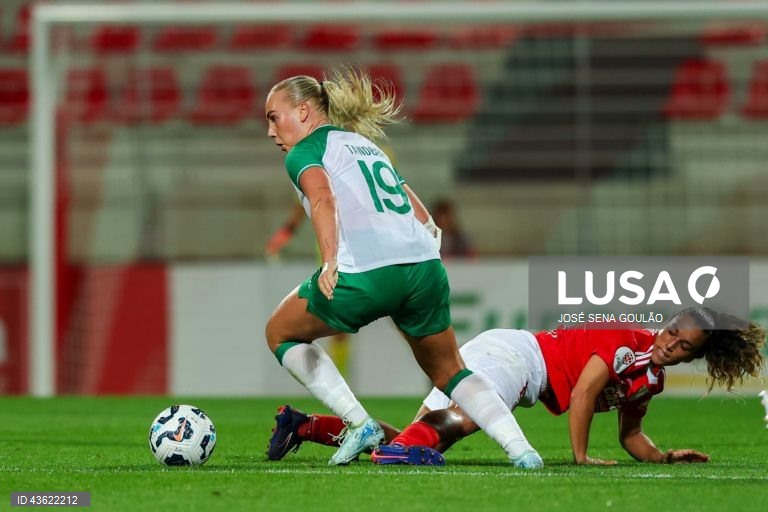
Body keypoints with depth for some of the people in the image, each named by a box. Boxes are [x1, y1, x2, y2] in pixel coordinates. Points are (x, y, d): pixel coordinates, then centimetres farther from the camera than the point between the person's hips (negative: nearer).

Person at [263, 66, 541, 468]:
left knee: (280, 333, 18)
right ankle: (522, 449, 7)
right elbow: (424, 219, 25)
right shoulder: (368, 145, 31)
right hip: (426, 267, 7)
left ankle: (360, 424, 8)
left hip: (365, 273, -6)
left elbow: (323, 198, -13)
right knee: (449, 372, 25)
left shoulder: (304, 151, 9)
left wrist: (330, 261, -25)